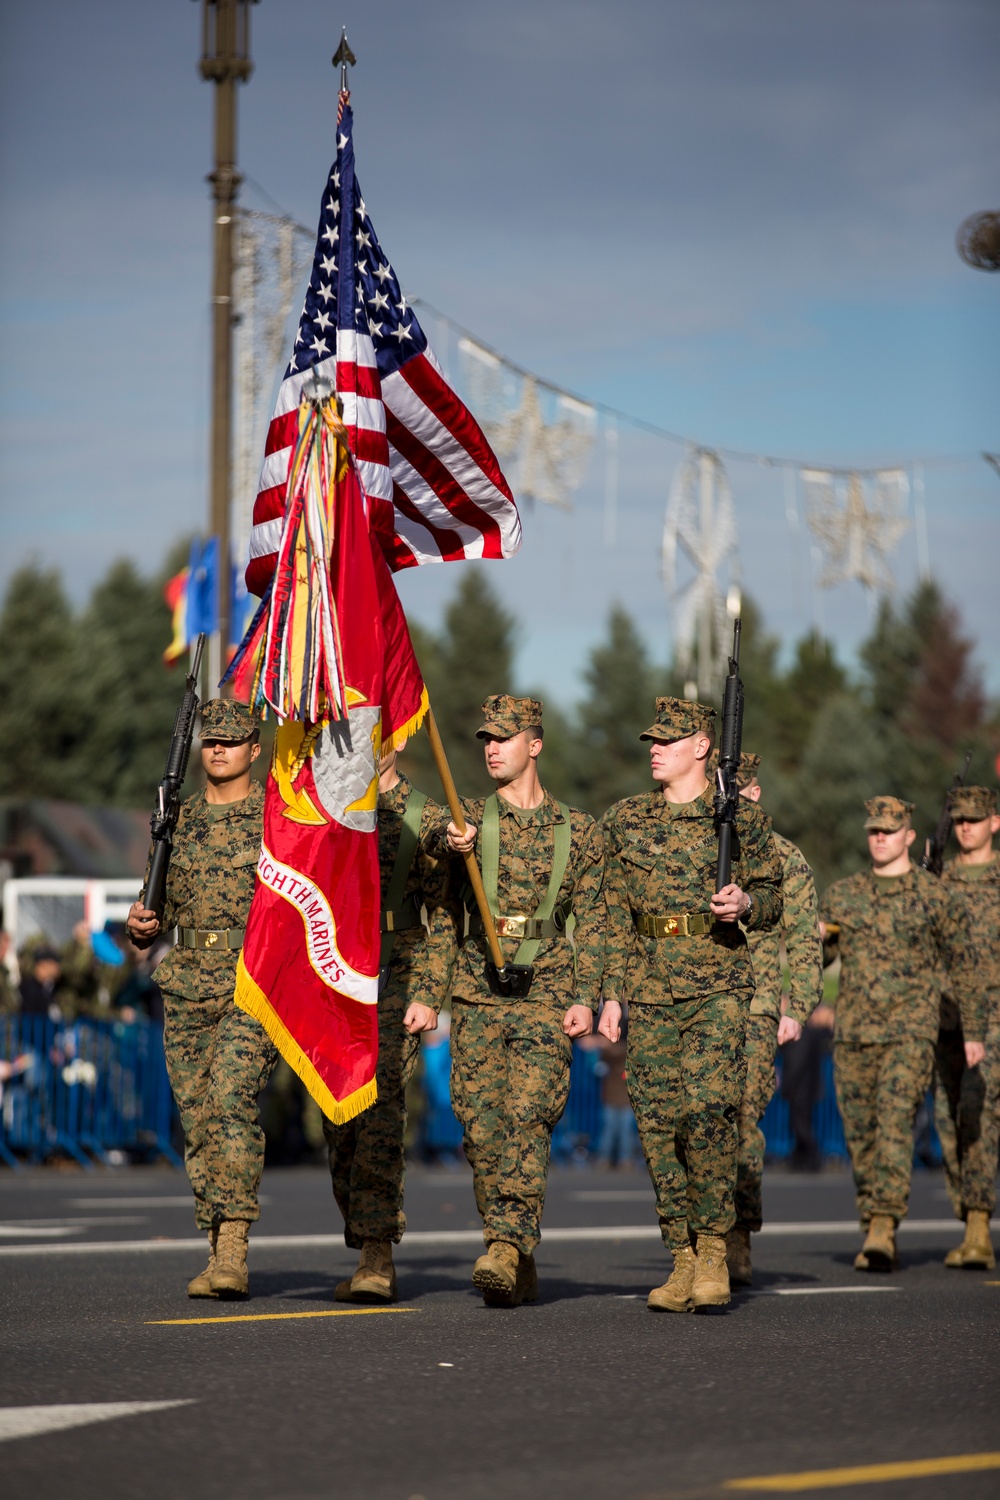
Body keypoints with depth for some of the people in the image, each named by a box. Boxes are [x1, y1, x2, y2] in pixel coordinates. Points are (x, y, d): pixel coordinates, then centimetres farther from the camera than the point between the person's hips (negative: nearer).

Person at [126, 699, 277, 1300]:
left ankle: (234, 1247, -23)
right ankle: (220, 1256, 11)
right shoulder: (179, 820, 15)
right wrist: (141, 924, -2)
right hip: (187, 986, 5)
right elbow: (161, 905, 20)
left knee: (233, 1100, -21)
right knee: (199, 1117, 4)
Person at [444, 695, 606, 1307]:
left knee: (527, 1118, -16)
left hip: (546, 992, -2)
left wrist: (585, 998, -4)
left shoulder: (578, 831, 6)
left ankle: (508, 1247, -22)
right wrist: (453, 846, -33)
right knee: (482, 1125, 1)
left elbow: (591, 921, 6)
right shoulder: (468, 818, 8)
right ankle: (519, 1266, 9)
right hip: (476, 991, 2)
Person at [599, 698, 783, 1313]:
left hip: (718, 986, -4)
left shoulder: (742, 817, 3)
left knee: (707, 1109, -18)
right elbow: (616, 915, 15)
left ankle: (714, 1244, -4)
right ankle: (683, 1261, 10)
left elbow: (773, 898, 8)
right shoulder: (626, 820, 12)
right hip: (649, 989, 4)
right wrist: (611, 993, 10)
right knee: (659, 1123, 2)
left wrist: (747, 903, -14)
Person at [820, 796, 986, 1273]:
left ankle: (883, 1228, -21)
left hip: (910, 1032, -4)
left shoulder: (936, 897, 2)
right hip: (852, 1033, 4)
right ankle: (874, 1232, 14)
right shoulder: (841, 894, 11)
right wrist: (813, 938, -7)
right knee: (860, 1135, 5)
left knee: (895, 1125, -17)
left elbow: (963, 965, 6)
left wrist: (973, 1032, 3)